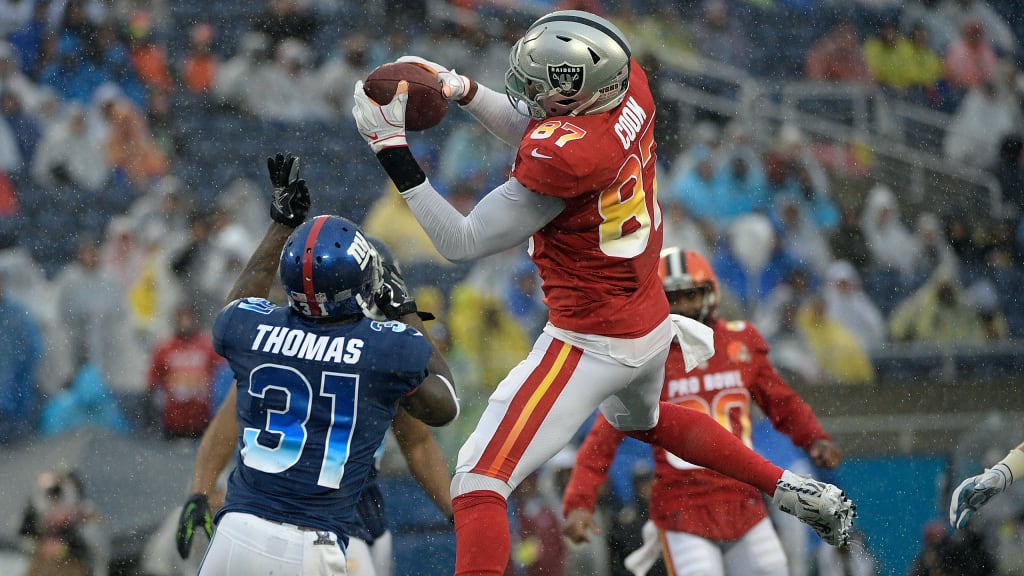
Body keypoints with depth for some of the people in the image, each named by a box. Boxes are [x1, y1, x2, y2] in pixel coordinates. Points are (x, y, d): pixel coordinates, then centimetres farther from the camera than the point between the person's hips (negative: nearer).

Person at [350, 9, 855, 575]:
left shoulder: (565, 156, -32)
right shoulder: (628, 84, -9)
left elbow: (463, 243, -23)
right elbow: (532, 129, 13)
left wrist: (392, 149, -25)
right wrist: (463, 89, -1)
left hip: (591, 346, -9)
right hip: (652, 324, 9)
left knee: (478, 481, -9)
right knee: (642, 419, 40)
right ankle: (796, 491, 44)